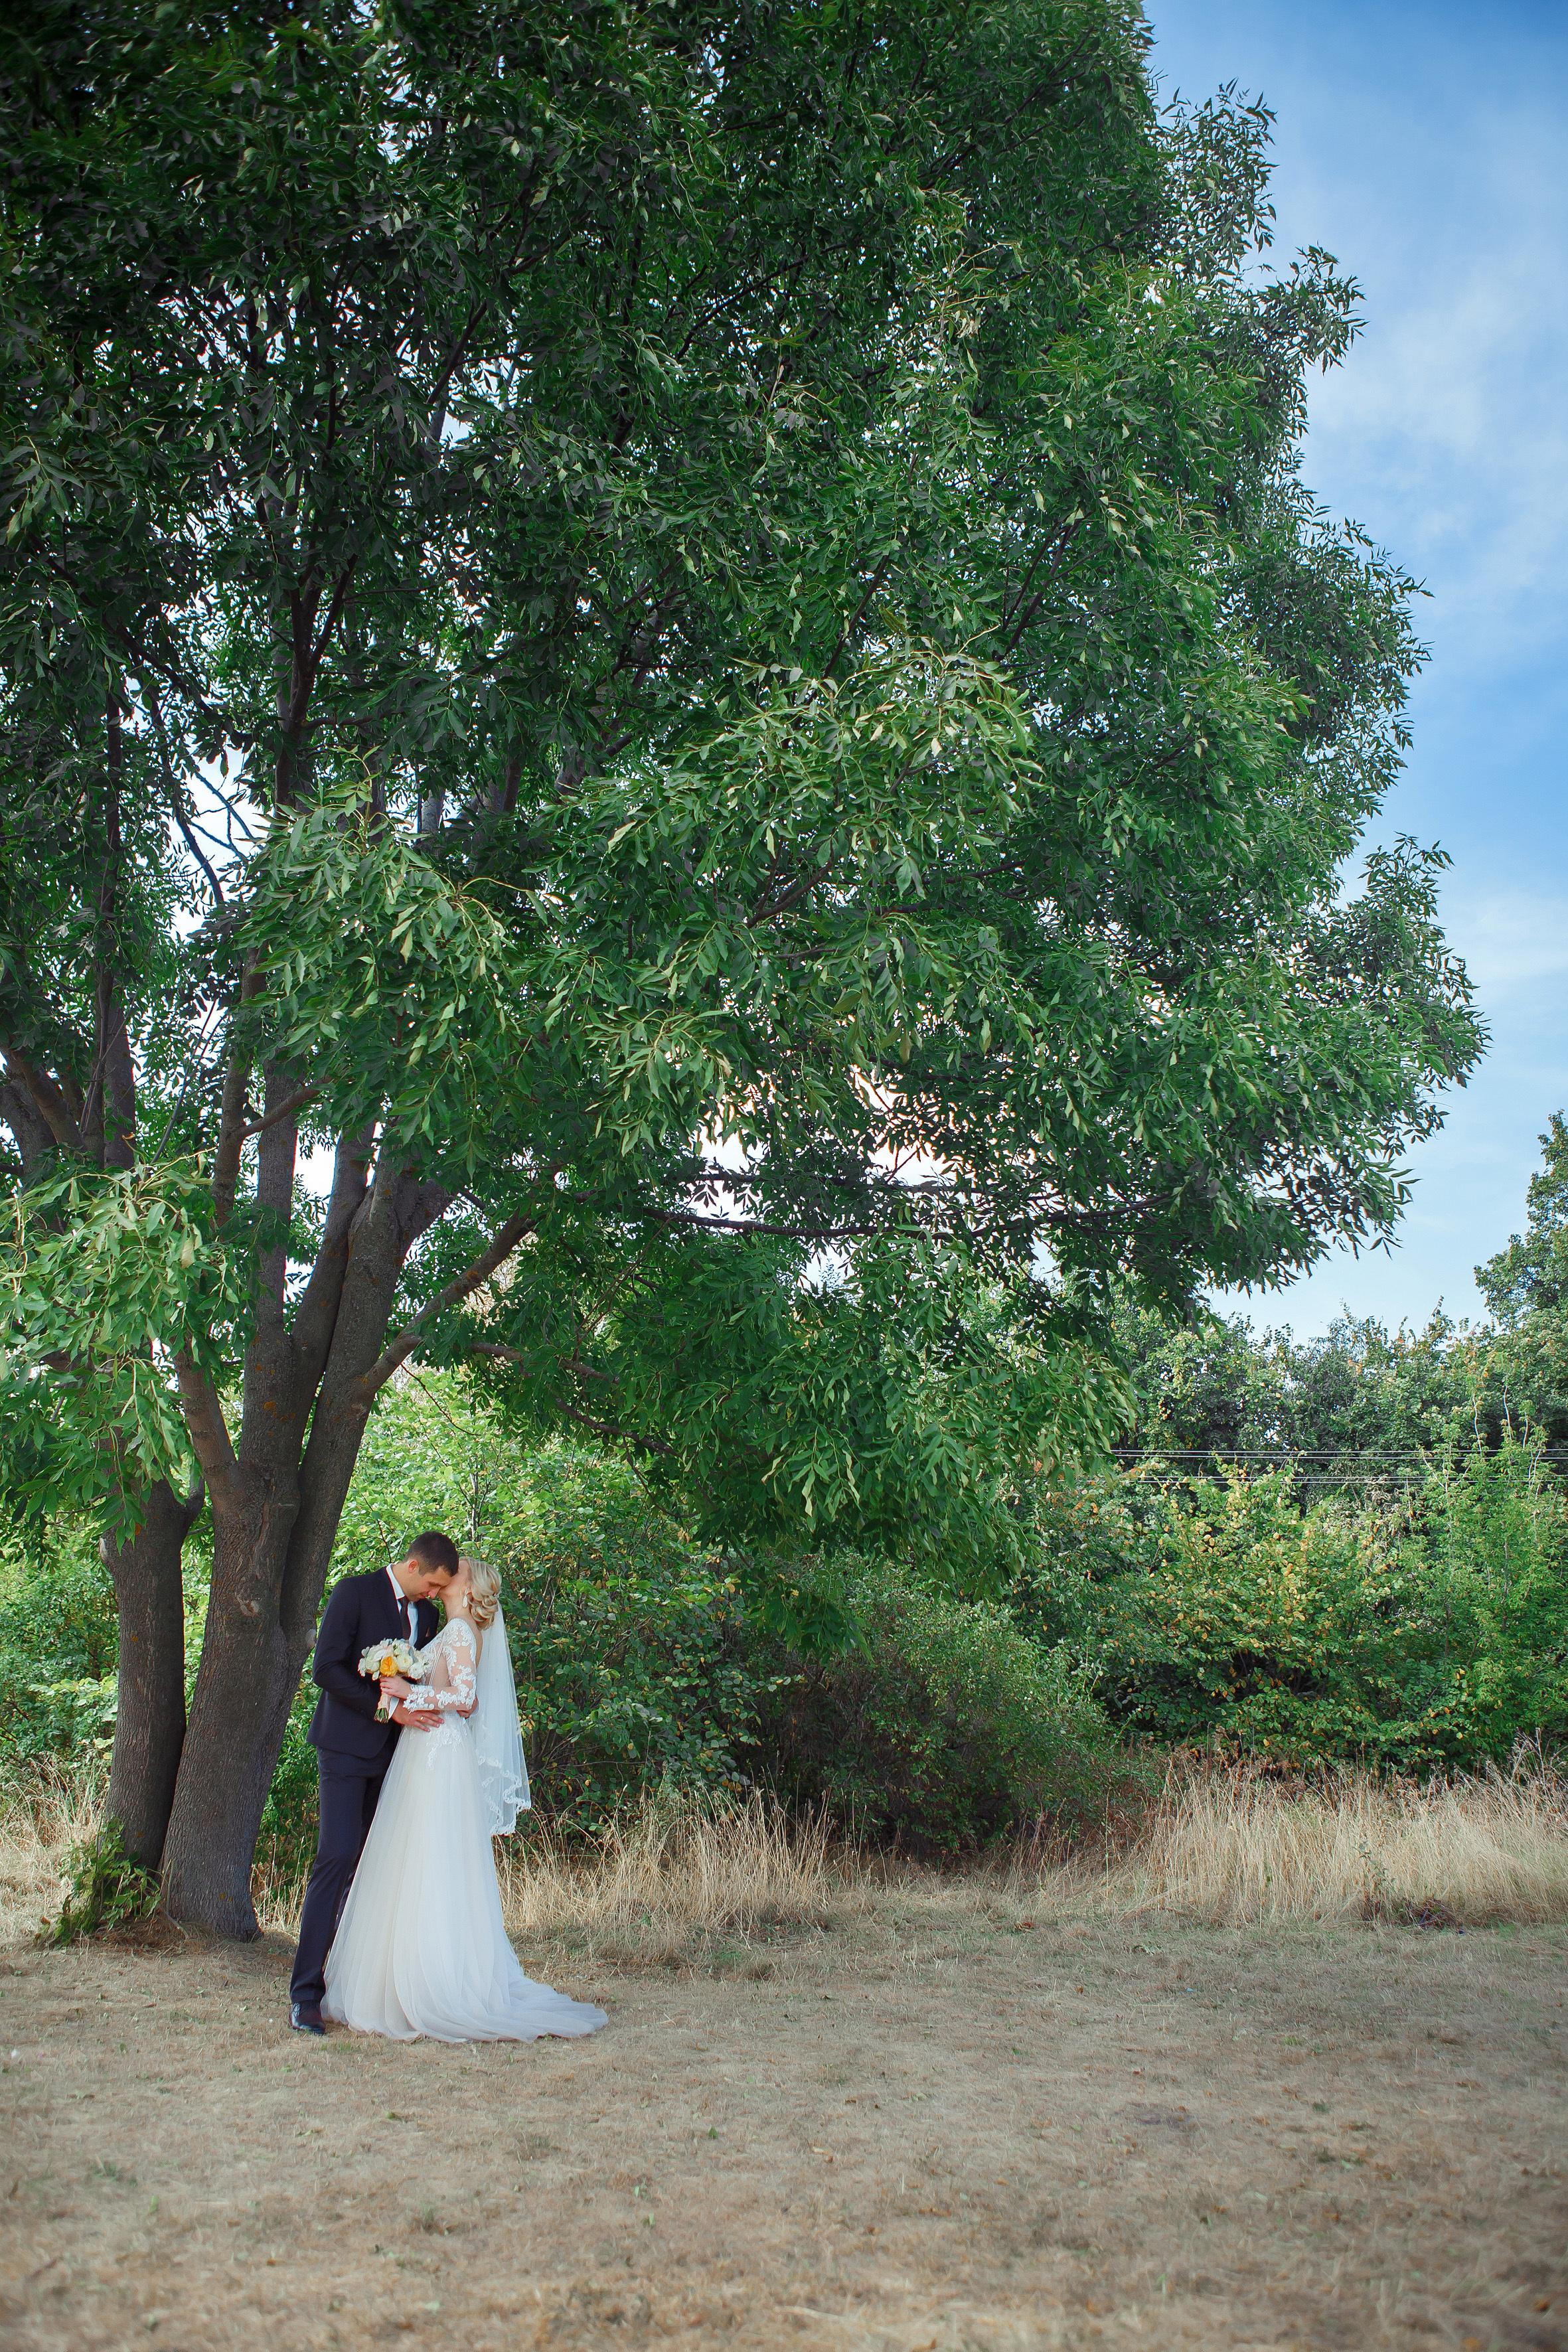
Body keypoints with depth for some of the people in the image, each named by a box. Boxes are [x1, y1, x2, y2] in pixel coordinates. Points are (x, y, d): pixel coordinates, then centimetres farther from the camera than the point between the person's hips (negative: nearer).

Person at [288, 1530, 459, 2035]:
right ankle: (305, 1995, -8)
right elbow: (325, 1668, -12)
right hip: (348, 1748, -6)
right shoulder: (355, 1593, -7)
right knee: (338, 1857, -12)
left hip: (392, 1752, 6)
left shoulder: (425, 1611, 13)